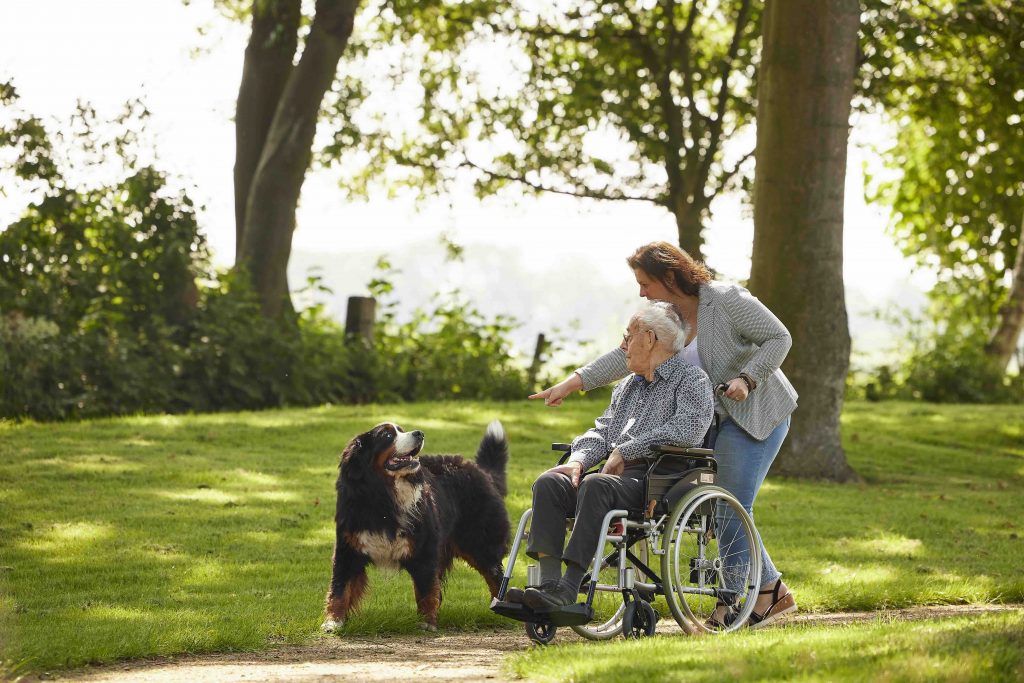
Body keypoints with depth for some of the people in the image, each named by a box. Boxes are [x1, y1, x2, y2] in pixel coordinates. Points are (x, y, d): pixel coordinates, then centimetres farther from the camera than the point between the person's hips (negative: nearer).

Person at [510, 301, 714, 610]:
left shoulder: (692, 380, 2)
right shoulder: (628, 387, 30)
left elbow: (689, 428, -16)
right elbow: (601, 431, 23)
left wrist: (624, 451, -15)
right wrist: (578, 461, 0)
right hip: (617, 474, 8)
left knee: (596, 487, -36)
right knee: (548, 483, -19)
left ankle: (568, 590, -42)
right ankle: (549, 583, -32)